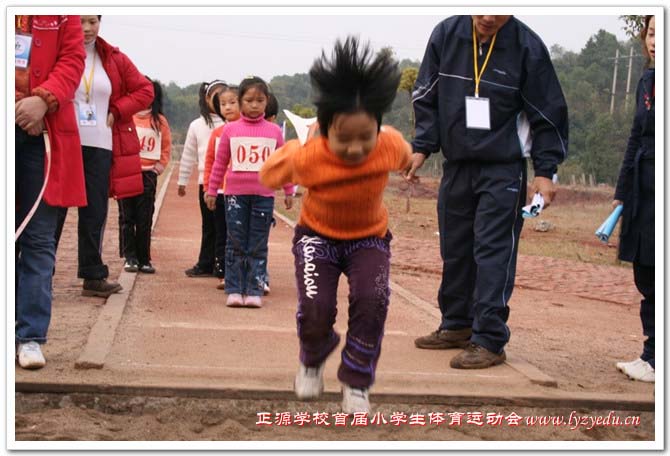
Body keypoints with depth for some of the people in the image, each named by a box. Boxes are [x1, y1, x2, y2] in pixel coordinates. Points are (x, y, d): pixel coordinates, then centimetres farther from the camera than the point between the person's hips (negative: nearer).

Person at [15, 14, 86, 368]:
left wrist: (44, 98, -16)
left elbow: (72, 59, 2)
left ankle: (30, 336, 4)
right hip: (17, 122, -1)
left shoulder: (64, 16, 8)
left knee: (39, 236, 1)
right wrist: (21, 103, -14)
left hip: (42, 130, 1)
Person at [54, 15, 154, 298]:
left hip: (100, 147, 3)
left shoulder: (115, 60, 8)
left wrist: (116, 111, -1)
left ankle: (93, 276, 15)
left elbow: (145, 90, 10)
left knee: (95, 213, 7)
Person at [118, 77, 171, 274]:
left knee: (144, 220, 4)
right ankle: (130, 258, 10)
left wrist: (161, 165, 5)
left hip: (148, 174, 1)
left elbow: (166, 146, 13)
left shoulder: (159, 121, 4)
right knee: (127, 218, 3)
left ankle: (144, 259, 10)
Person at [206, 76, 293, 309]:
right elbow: (220, 163, 8)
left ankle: (254, 291, 8)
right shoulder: (230, 129, 3)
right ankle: (234, 290, 8)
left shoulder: (274, 131, 5)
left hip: (264, 196, 0)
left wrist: (288, 191, 12)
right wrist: (212, 190, 9)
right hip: (236, 194, 0)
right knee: (235, 245, 3)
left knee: (258, 247, 4)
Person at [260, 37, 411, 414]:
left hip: (370, 237, 1)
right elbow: (270, 175, -8)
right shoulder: (306, 158, -32)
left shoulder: (391, 145, -27)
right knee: (315, 309, -20)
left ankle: (357, 385, -1)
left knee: (372, 301, -25)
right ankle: (313, 361, 18)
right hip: (318, 235, -1)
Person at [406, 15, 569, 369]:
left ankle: (489, 341, -5)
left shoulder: (527, 47, -11)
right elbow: (427, 98, 7)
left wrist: (545, 170, -9)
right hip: (456, 165, 4)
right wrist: (422, 147, 1)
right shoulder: (446, 35, -3)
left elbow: (548, 113, -5)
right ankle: (456, 326, 26)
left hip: (503, 170, -4)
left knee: (494, 253, -9)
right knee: (454, 250, 12)